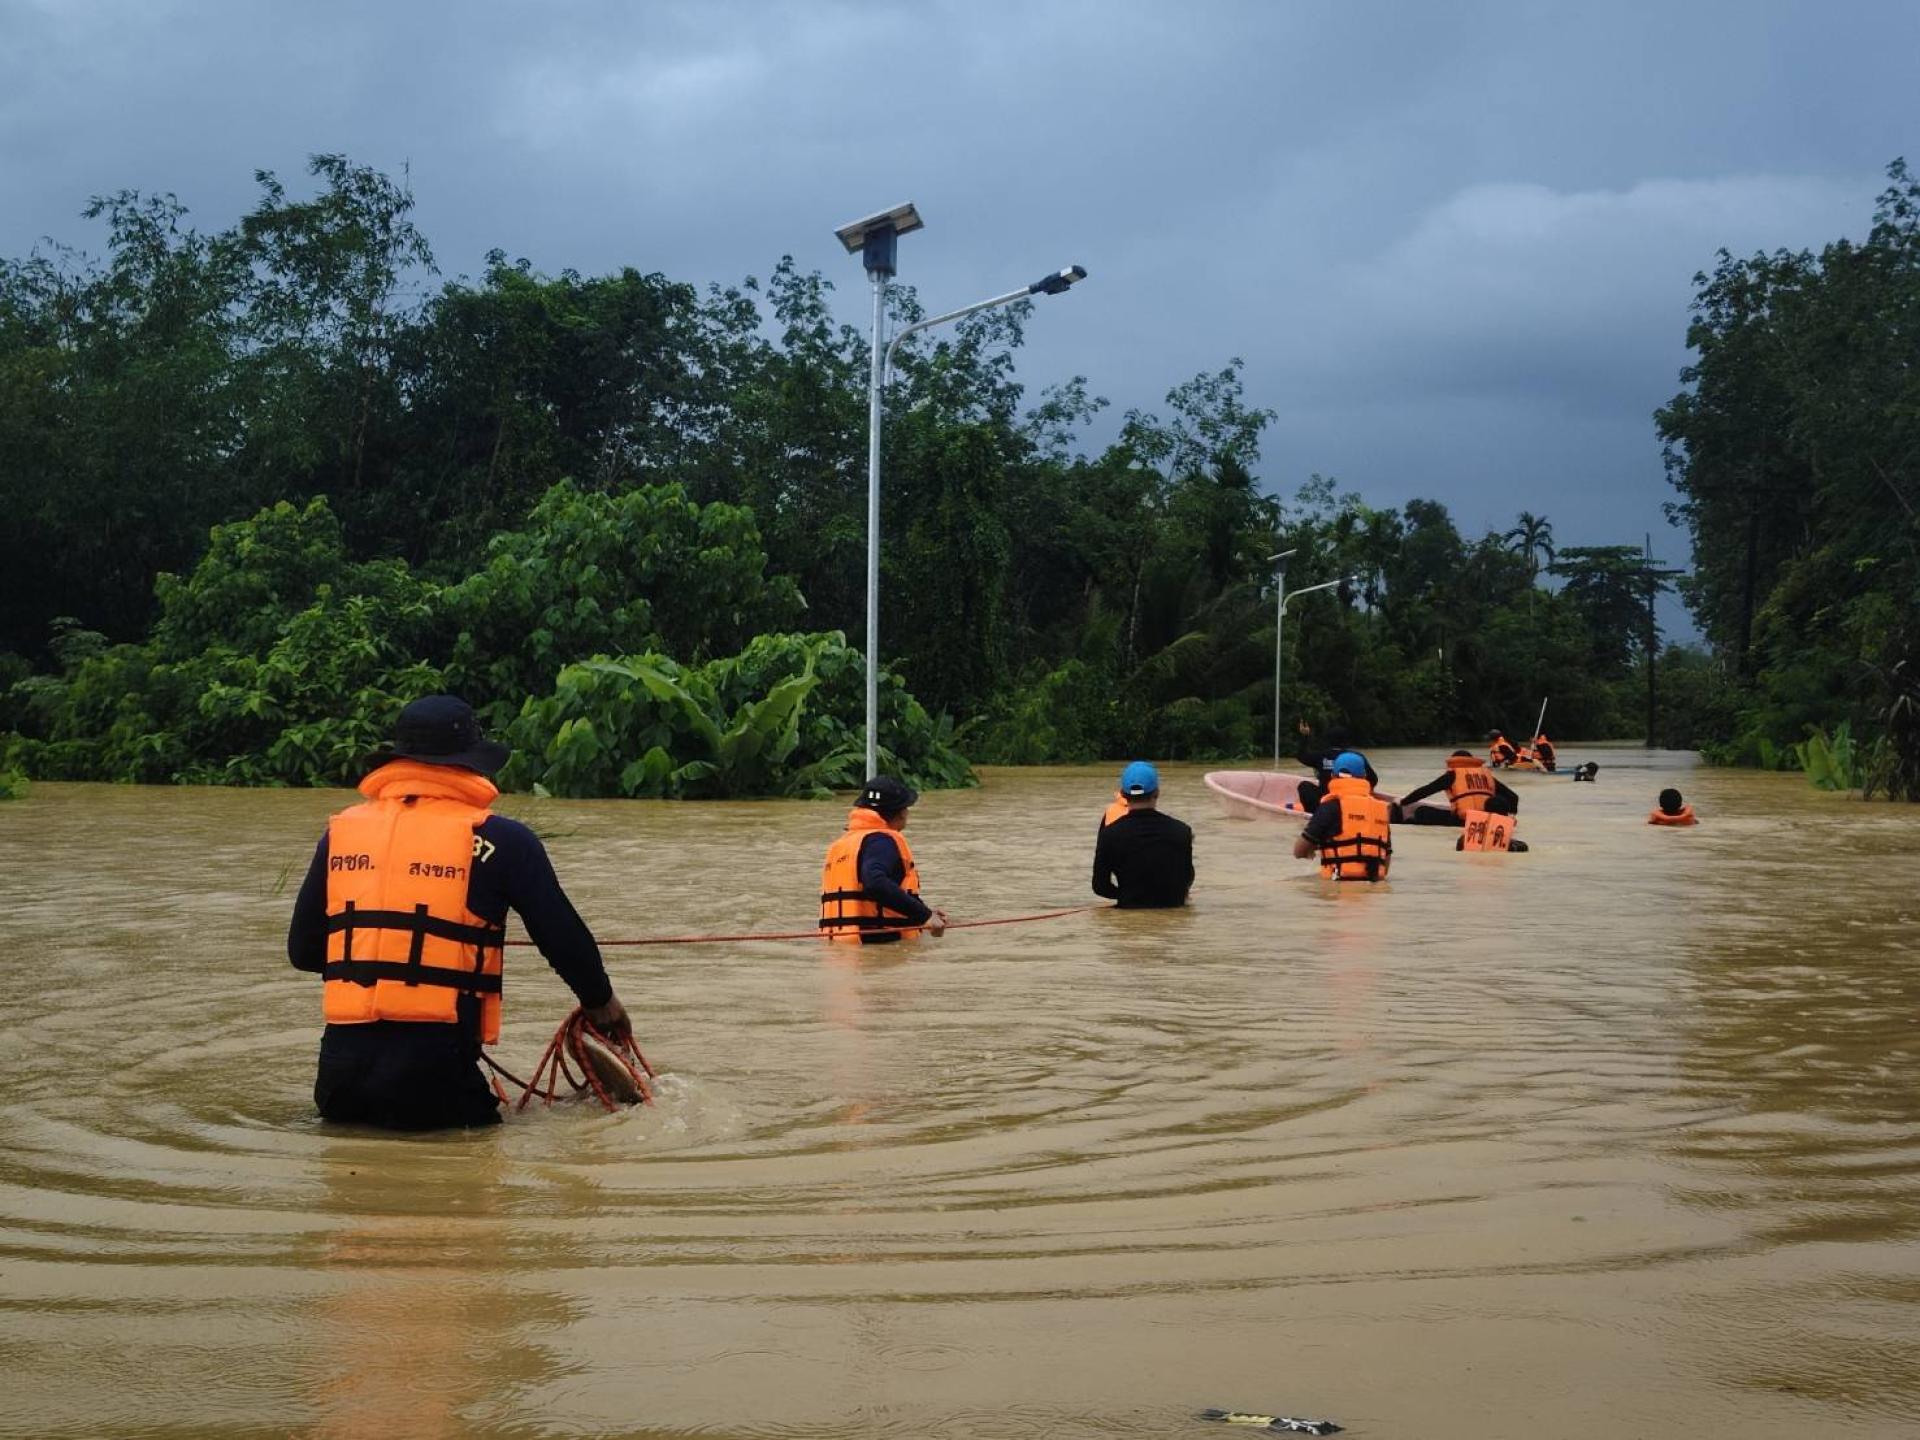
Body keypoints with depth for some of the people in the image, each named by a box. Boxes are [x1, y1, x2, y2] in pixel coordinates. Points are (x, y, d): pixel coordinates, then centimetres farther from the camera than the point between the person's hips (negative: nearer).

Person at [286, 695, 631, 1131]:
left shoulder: (341, 830, 11)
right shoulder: (500, 839, 0)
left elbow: (302, 952, 16)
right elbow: (563, 937, 6)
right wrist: (601, 1002, 25)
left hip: (342, 1064, 4)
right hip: (433, 1071, -4)